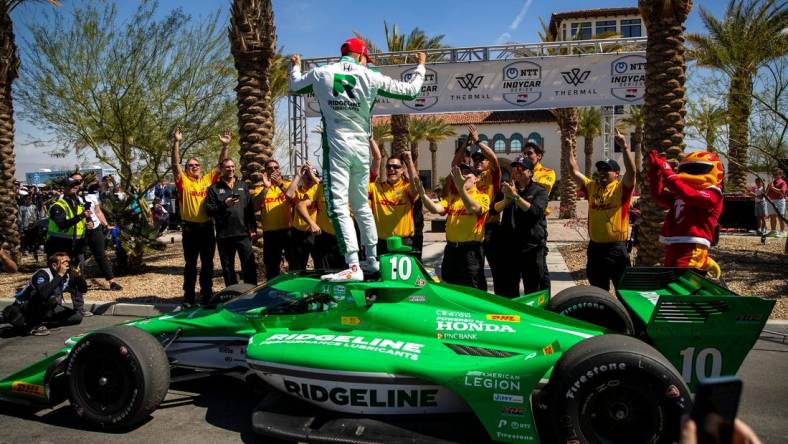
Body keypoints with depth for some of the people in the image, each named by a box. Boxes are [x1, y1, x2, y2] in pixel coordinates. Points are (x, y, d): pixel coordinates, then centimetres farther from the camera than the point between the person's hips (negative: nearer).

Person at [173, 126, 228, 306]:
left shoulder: (208, 179, 8)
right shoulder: (183, 181, 1)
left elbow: (221, 165, 4)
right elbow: (175, 164, -10)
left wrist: (225, 146, -7)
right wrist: (176, 142, -20)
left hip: (207, 228, 2)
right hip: (190, 228, -2)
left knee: (208, 264, 9)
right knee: (190, 264, 7)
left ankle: (207, 295, 20)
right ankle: (188, 296, 16)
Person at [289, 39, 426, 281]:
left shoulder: (321, 73, 5)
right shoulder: (372, 77, 3)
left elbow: (295, 87, 24)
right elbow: (411, 91, 8)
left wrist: (295, 66, 46)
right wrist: (421, 66, 26)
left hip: (336, 147, -3)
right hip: (361, 148, 3)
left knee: (338, 207, -8)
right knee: (362, 206, 16)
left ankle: (353, 266, -18)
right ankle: (372, 259, 24)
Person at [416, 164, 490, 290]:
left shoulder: (482, 197, -2)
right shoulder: (452, 197, 13)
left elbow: (473, 209, -24)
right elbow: (435, 209, -2)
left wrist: (461, 188, -36)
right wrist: (423, 195, -19)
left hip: (470, 251, -5)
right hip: (451, 249, 5)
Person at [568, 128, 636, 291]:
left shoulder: (621, 188, -5)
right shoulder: (592, 187, 9)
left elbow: (631, 171, -22)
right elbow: (575, 172, 9)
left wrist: (624, 147, -30)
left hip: (616, 247, -5)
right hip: (595, 247, 5)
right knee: (597, 290, 17)